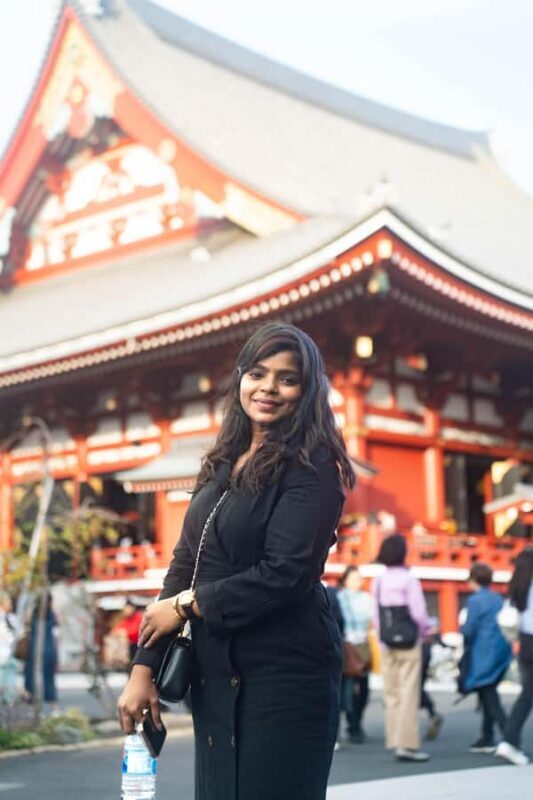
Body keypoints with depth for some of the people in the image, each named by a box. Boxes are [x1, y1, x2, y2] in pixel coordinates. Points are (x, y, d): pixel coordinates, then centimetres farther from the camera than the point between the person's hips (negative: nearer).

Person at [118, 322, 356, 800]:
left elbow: (284, 573, -19)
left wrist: (187, 605, -9)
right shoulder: (223, 466, 12)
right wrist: (145, 666, 4)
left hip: (286, 675, -7)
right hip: (215, 673, 7)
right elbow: (184, 565, 10)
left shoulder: (310, 467, -9)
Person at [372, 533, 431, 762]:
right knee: (409, 693, -3)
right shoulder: (409, 580, -13)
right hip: (409, 643, -5)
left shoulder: (378, 582, 3)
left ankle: (395, 741, 15)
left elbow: (376, 615, 4)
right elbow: (419, 612, -16)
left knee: (392, 694, 11)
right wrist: (425, 631, 2)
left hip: (387, 645, 5)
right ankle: (407, 744, -4)